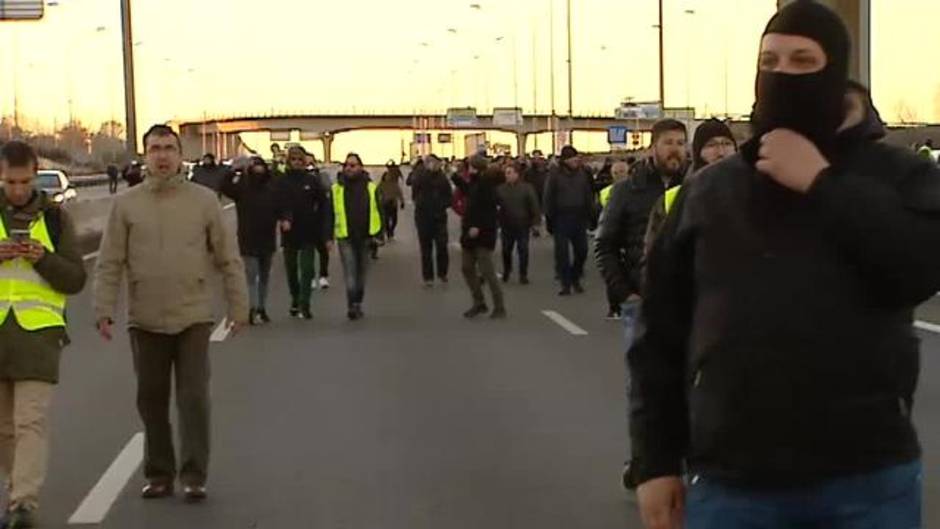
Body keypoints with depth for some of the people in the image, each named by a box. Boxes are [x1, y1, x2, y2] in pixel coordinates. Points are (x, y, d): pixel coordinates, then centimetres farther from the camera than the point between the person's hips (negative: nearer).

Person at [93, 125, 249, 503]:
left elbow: (228, 259, 2)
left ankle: (194, 476, 6)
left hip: (193, 317, -1)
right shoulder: (126, 204, 3)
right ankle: (159, 474, 23)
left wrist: (239, 306, 0)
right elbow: (109, 264, 2)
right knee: (151, 400, 10)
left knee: (194, 399, -2)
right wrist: (104, 311, -5)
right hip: (145, 320, 2)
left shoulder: (204, 200, 1)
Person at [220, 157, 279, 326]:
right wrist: (232, 170, -31)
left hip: (267, 240, 4)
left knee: (264, 277, 13)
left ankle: (262, 308, 24)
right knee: (251, 276, -8)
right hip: (249, 241, -4)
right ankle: (253, 310, -12)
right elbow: (225, 187, -22)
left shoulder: (271, 189, 1)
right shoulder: (242, 188, -6)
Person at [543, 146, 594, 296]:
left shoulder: (582, 174, 6)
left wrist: (590, 215, 6)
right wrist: (549, 220, -7)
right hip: (561, 219, -3)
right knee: (562, 252, -1)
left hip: (579, 218, 3)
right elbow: (548, 199, -3)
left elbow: (588, 196, 12)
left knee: (582, 251, 4)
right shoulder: (555, 175, -4)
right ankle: (565, 283, 7)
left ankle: (575, 279, 22)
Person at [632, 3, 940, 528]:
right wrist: (657, 461, 5)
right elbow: (662, 336, 8)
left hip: (869, 482, -1)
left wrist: (822, 184, -13)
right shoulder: (708, 191, 9)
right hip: (730, 484, 2)